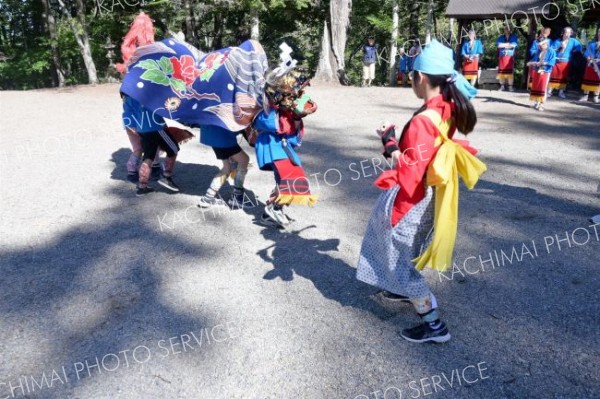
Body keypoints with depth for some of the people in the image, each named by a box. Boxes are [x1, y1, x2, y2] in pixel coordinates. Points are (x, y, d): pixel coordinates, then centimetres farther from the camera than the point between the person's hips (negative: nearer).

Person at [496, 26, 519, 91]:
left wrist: (503, 45, -4)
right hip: (502, 57, 2)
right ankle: (502, 86, 8)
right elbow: (498, 44, -4)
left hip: (510, 57, -2)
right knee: (501, 71, -1)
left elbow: (515, 45, -6)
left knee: (510, 71, -7)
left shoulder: (514, 37, 11)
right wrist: (508, 44, -6)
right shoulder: (501, 37, 14)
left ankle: (510, 86, -4)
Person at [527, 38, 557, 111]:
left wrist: (545, 63, -24)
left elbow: (552, 62, -13)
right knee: (535, 87, 10)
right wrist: (531, 63, -7)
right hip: (537, 71, 6)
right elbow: (534, 59, 12)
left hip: (545, 72, -6)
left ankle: (541, 104, 1)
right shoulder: (539, 51, 10)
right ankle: (536, 102, 21)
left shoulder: (551, 51, -7)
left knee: (543, 88, -4)